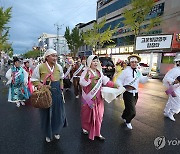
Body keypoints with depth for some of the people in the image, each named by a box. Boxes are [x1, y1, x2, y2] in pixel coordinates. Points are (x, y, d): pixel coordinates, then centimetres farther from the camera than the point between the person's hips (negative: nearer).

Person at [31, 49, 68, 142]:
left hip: (57, 93, 4)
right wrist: (40, 85, -18)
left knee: (58, 113, 12)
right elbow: (34, 80, -1)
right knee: (46, 114, 10)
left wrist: (61, 88, 10)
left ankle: (56, 131, 41)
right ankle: (48, 134, 36)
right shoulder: (40, 67, -11)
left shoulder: (59, 67, 0)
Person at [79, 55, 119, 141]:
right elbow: (82, 83, -23)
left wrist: (115, 85, 3)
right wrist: (87, 75, -37)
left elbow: (105, 81, 10)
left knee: (98, 115, 8)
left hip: (98, 97, 5)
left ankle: (97, 133, 22)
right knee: (87, 113, 11)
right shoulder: (86, 71, -11)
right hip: (89, 97, -5)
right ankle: (85, 128, 38)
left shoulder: (99, 72, 7)